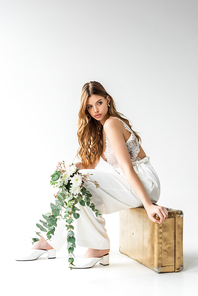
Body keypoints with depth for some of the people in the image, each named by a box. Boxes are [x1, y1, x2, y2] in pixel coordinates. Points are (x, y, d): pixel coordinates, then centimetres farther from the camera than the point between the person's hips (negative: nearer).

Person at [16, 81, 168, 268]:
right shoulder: (99, 127, 14)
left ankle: (100, 248, -11)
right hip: (126, 181, 9)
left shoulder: (111, 124, -16)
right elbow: (91, 163, 13)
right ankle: (50, 242, 10)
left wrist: (148, 205, -28)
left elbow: (127, 168, -24)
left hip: (144, 182, -9)